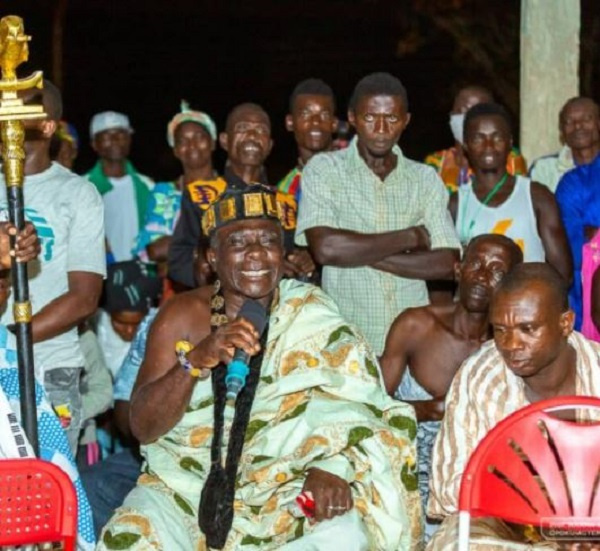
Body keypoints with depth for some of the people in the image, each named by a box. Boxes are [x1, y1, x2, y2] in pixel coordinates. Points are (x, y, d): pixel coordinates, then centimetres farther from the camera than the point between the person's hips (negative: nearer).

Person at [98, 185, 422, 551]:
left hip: (284, 500, -1)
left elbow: (358, 402, -11)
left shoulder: (312, 318, -1)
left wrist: (333, 466, -31)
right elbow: (143, 427, -6)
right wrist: (196, 359, -22)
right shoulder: (183, 315, 0)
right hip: (185, 489, 1)